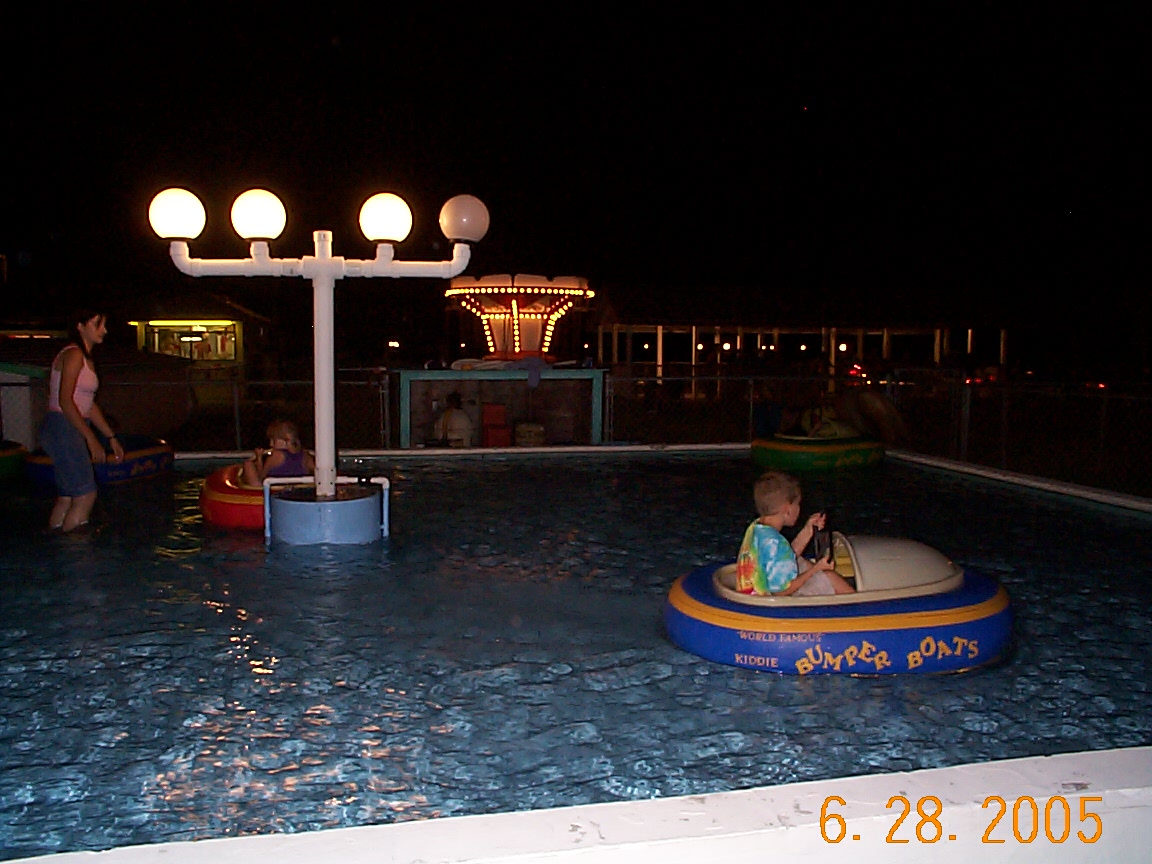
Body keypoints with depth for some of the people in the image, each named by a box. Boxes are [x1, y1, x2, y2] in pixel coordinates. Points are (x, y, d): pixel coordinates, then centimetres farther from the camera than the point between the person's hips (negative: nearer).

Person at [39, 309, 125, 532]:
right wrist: (91, 439, -20)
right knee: (86, 495, -10)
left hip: (73, 431, 9)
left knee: (68, 497, 11)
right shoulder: (73, 354, -11)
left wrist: (111, 437, 20)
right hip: (62, 428, -9)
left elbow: (89, 405, 22)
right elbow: (65, 401, -19)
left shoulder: (86, 359, 18)